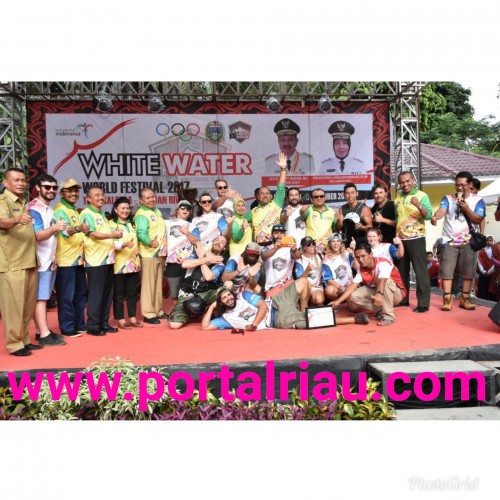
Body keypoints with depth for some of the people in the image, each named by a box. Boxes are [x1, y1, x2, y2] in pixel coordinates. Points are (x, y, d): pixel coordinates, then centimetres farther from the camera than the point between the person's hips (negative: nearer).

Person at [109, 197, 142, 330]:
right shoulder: (111, 224, -5)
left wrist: (137, 258, 13)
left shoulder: (132, 224, 16)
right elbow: (111, 243, -16)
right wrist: (124, 245, -33)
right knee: (119, 293, 2)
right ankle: (121, 320, 10)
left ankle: (132, 318, 19)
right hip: (119, 264, -6)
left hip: (133, 263, 6)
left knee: (132, 292, 10)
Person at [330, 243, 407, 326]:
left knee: (387, 281, -39)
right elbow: (352, 286, -15)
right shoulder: (361, 269, -7)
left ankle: (388, 316, -29)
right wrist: (338, 301, -27)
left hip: (396, 293, -5)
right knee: (353, 297, -17)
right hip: (376, 292, 5)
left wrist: (379, 294, -64)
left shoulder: (382, 263, -25)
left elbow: (382, 280, -44)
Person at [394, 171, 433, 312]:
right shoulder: (398, 197, 10)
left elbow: (429, 216, -19)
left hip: (416, 238, -6)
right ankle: (403, 299, 24)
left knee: (420, 271, -6)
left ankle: (423, 303, -3)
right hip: (400, 238, 6)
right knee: (402, 270, 13)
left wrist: (418, 205, -35)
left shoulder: (421, 196, -7)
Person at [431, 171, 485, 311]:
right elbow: (442, 210, -19)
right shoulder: (448, 198, 1)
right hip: (449, 241, 0)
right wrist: (435, 217, -41)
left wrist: (467, 209, -19)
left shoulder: (478, 200, 2)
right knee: (446, 269, -5)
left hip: (468, 242, 1)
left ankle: (465, 299, 15)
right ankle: (447, 299, -2)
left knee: (468, 270, 4)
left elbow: (478, 220, -5)